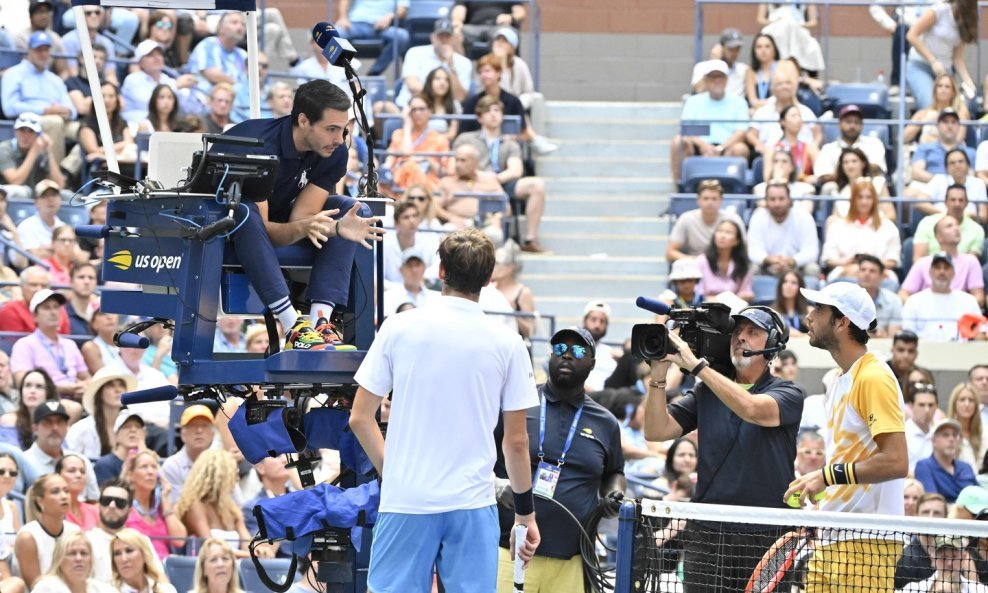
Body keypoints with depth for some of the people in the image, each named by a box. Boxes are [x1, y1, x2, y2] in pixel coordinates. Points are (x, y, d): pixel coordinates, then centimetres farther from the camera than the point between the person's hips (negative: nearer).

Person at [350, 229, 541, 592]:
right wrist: (525, 511, 14)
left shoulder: (399, 328, -1)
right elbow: (517, 441, 2)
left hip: (405, 502, 0)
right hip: (472, 507, 0)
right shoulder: (507, 344, -1)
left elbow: (360, 418, 3)